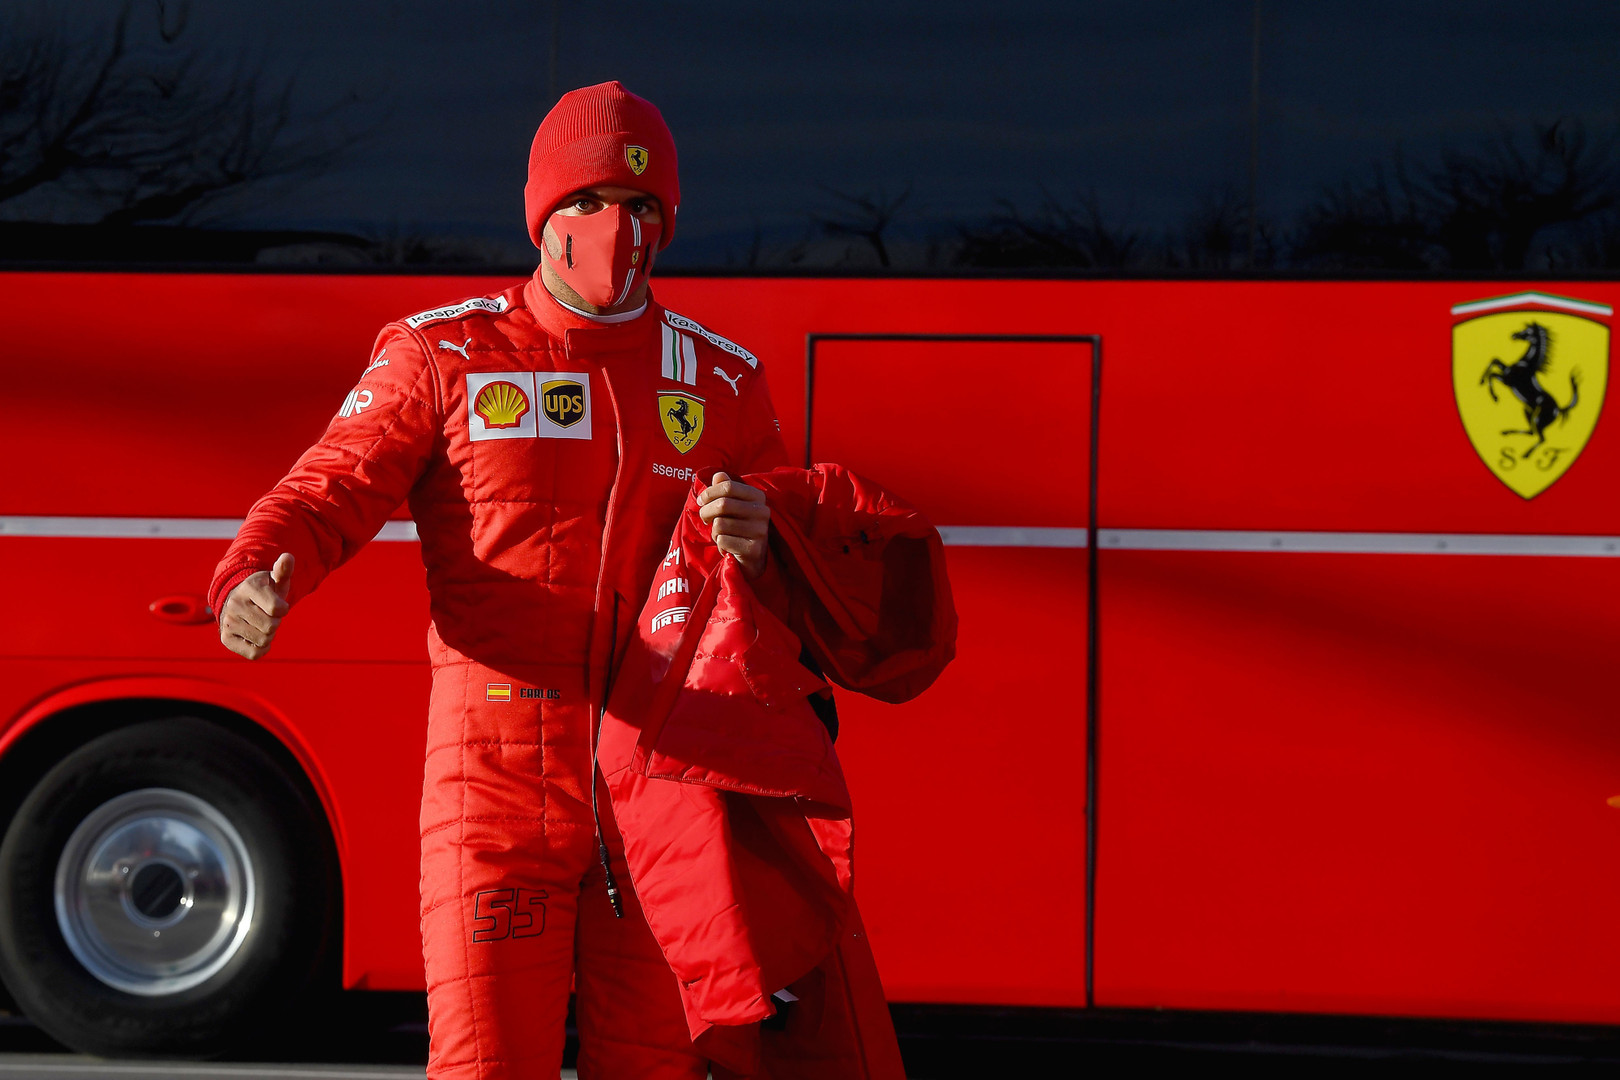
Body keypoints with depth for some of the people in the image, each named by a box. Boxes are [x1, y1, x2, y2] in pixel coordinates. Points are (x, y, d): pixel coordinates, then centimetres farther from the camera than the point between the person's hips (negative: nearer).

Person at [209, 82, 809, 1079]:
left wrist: (761, 545, -14)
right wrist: (253, 585, -25)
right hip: (498, 771, -2)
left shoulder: (723, 381, 11)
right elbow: (326, 495, -2)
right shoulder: (446, 356, 5)